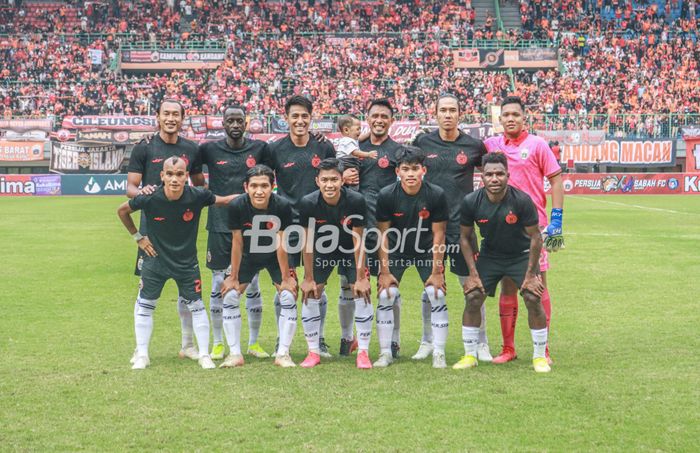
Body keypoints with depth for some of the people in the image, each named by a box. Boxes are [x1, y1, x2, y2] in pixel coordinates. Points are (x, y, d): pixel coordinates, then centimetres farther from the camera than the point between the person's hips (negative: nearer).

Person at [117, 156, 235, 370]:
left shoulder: (197, 196, -21)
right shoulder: (150, 198, -22)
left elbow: (223, 200, -2)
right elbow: (122, 210, -3)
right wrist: (138, 237, -1)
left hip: (187, 262, 0)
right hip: (155, 259, 0)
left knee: (196, 306, 6)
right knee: (144, 305, 7)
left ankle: (204, 355, 20)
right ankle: (142, 355, 21)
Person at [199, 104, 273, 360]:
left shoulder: (260, 149, 3)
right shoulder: (210, 150, 2)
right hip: (219, 226, 0)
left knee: (252, 285, 5)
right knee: (218, 285, 4)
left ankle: (254, 343, 17)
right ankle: (218, 344, 15)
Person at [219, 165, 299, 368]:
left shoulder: (283, 206, -30)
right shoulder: (237, 206, -27)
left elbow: (281, 244, -21)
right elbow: (237, 243, -17)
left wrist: (285, 278, -14)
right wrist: (233, 277, -10)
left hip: (275, 257, -1)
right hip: (248, 256, 1)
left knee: (289, 296, -14)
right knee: (230, 296, -8)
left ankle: (283, 354, -2)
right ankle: (235, 354, 2)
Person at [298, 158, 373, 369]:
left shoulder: (356, 201, -29)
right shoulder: (308, 203, -26)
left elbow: (358, 241, -22)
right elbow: (308, 242, -17)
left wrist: (361, 278, -19)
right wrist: (308, 278, -14)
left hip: (350, 252, -1)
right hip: (322, 252, 1)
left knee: (362, 295, -11)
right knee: (310, 296, -6)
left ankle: (363, 352, 0)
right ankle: (313, 352, 8)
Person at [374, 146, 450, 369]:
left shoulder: (436, 195, -21)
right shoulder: (387, 195, -21)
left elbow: (438, 235, -13)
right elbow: (382, 234, -13)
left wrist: (437, 272, -13)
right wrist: (384, 272, -14)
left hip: (427, 250, 0)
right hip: (396, 250, 0)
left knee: (437, 296, -10)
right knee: (385, 295, -9)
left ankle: (439, 354, 1)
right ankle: (385, 353, 3)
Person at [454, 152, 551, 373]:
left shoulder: (522, 201, -25)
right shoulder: (471, 202, -18)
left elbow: (535, 236, -14)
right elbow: (465, 237, -4)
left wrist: (530, 274, -14)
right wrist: (473, 273, -9)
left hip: (522, 255, -2)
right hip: (489, 255, 2)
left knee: (533, 299, -14)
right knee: (472, 298, -8)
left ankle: (539, 357, 4)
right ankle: (470, 355, 7)